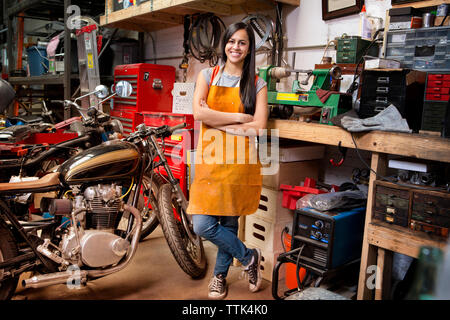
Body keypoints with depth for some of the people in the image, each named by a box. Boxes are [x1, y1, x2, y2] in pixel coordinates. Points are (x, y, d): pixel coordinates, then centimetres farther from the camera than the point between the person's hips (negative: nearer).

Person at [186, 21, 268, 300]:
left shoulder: (257, 84, 6)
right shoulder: (207, 76, 8)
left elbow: (258, 127, -7)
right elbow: (199, 113, -8)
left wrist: (216, 121, -9)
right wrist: (239, 117, -10)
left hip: (240, 162, -1)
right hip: (210, 161, 1)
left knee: (230, 223, 9)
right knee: (202, 226, -5)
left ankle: (220, 275, 33)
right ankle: (248, 256, 19)